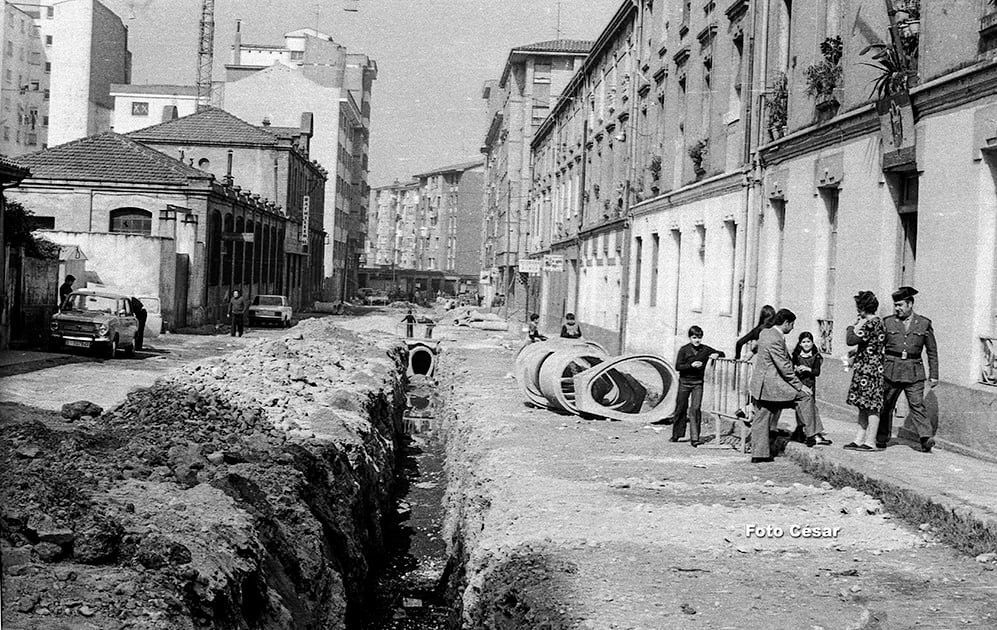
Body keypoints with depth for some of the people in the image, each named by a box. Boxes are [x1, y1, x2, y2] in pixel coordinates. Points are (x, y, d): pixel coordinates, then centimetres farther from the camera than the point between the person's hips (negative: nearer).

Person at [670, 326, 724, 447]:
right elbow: (678, 366, -9)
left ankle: (694, 438, -7)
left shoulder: (705, 349, 1)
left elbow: (722, 354, 9)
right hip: (684, 382, -1)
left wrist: (716, 355, -13)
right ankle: (676, 435, 22)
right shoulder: (684, 350, -5)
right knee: (681, 408, 7)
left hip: (698, 383, 1)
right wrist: (691, 365, -22)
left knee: (695, 409, -8)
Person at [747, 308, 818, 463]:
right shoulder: (776, 340, -19)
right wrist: (800, 386, -13)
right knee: (805, 394, -2)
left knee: (761, 419, 10)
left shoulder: (764, 333, 11)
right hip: (771, 384, -10)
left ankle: (759, 454, 12)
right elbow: (785, 368, -19)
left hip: (760, 384, 10)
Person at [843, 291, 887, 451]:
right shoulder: (878, 322, 14)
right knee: (864, 406, 11)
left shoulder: (871, 323, -17)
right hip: (865, 369, 10)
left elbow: (851, 340, -23)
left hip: (869, 369, -10)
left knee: (871, 406, -5)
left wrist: (851, 328, -6)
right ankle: (859, 440, 16)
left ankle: (870, 442, -2)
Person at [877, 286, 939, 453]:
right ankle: (882, 438, 18)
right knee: (886, 405, 6)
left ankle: (926, 439, -15)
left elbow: (932, 351, 10)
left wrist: (933, 375, 7)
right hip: (891, 370, 1)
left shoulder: (924, 324, 6)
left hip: (914, 372, -1)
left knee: (917, 405, -11)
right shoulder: (887, 322, 7)